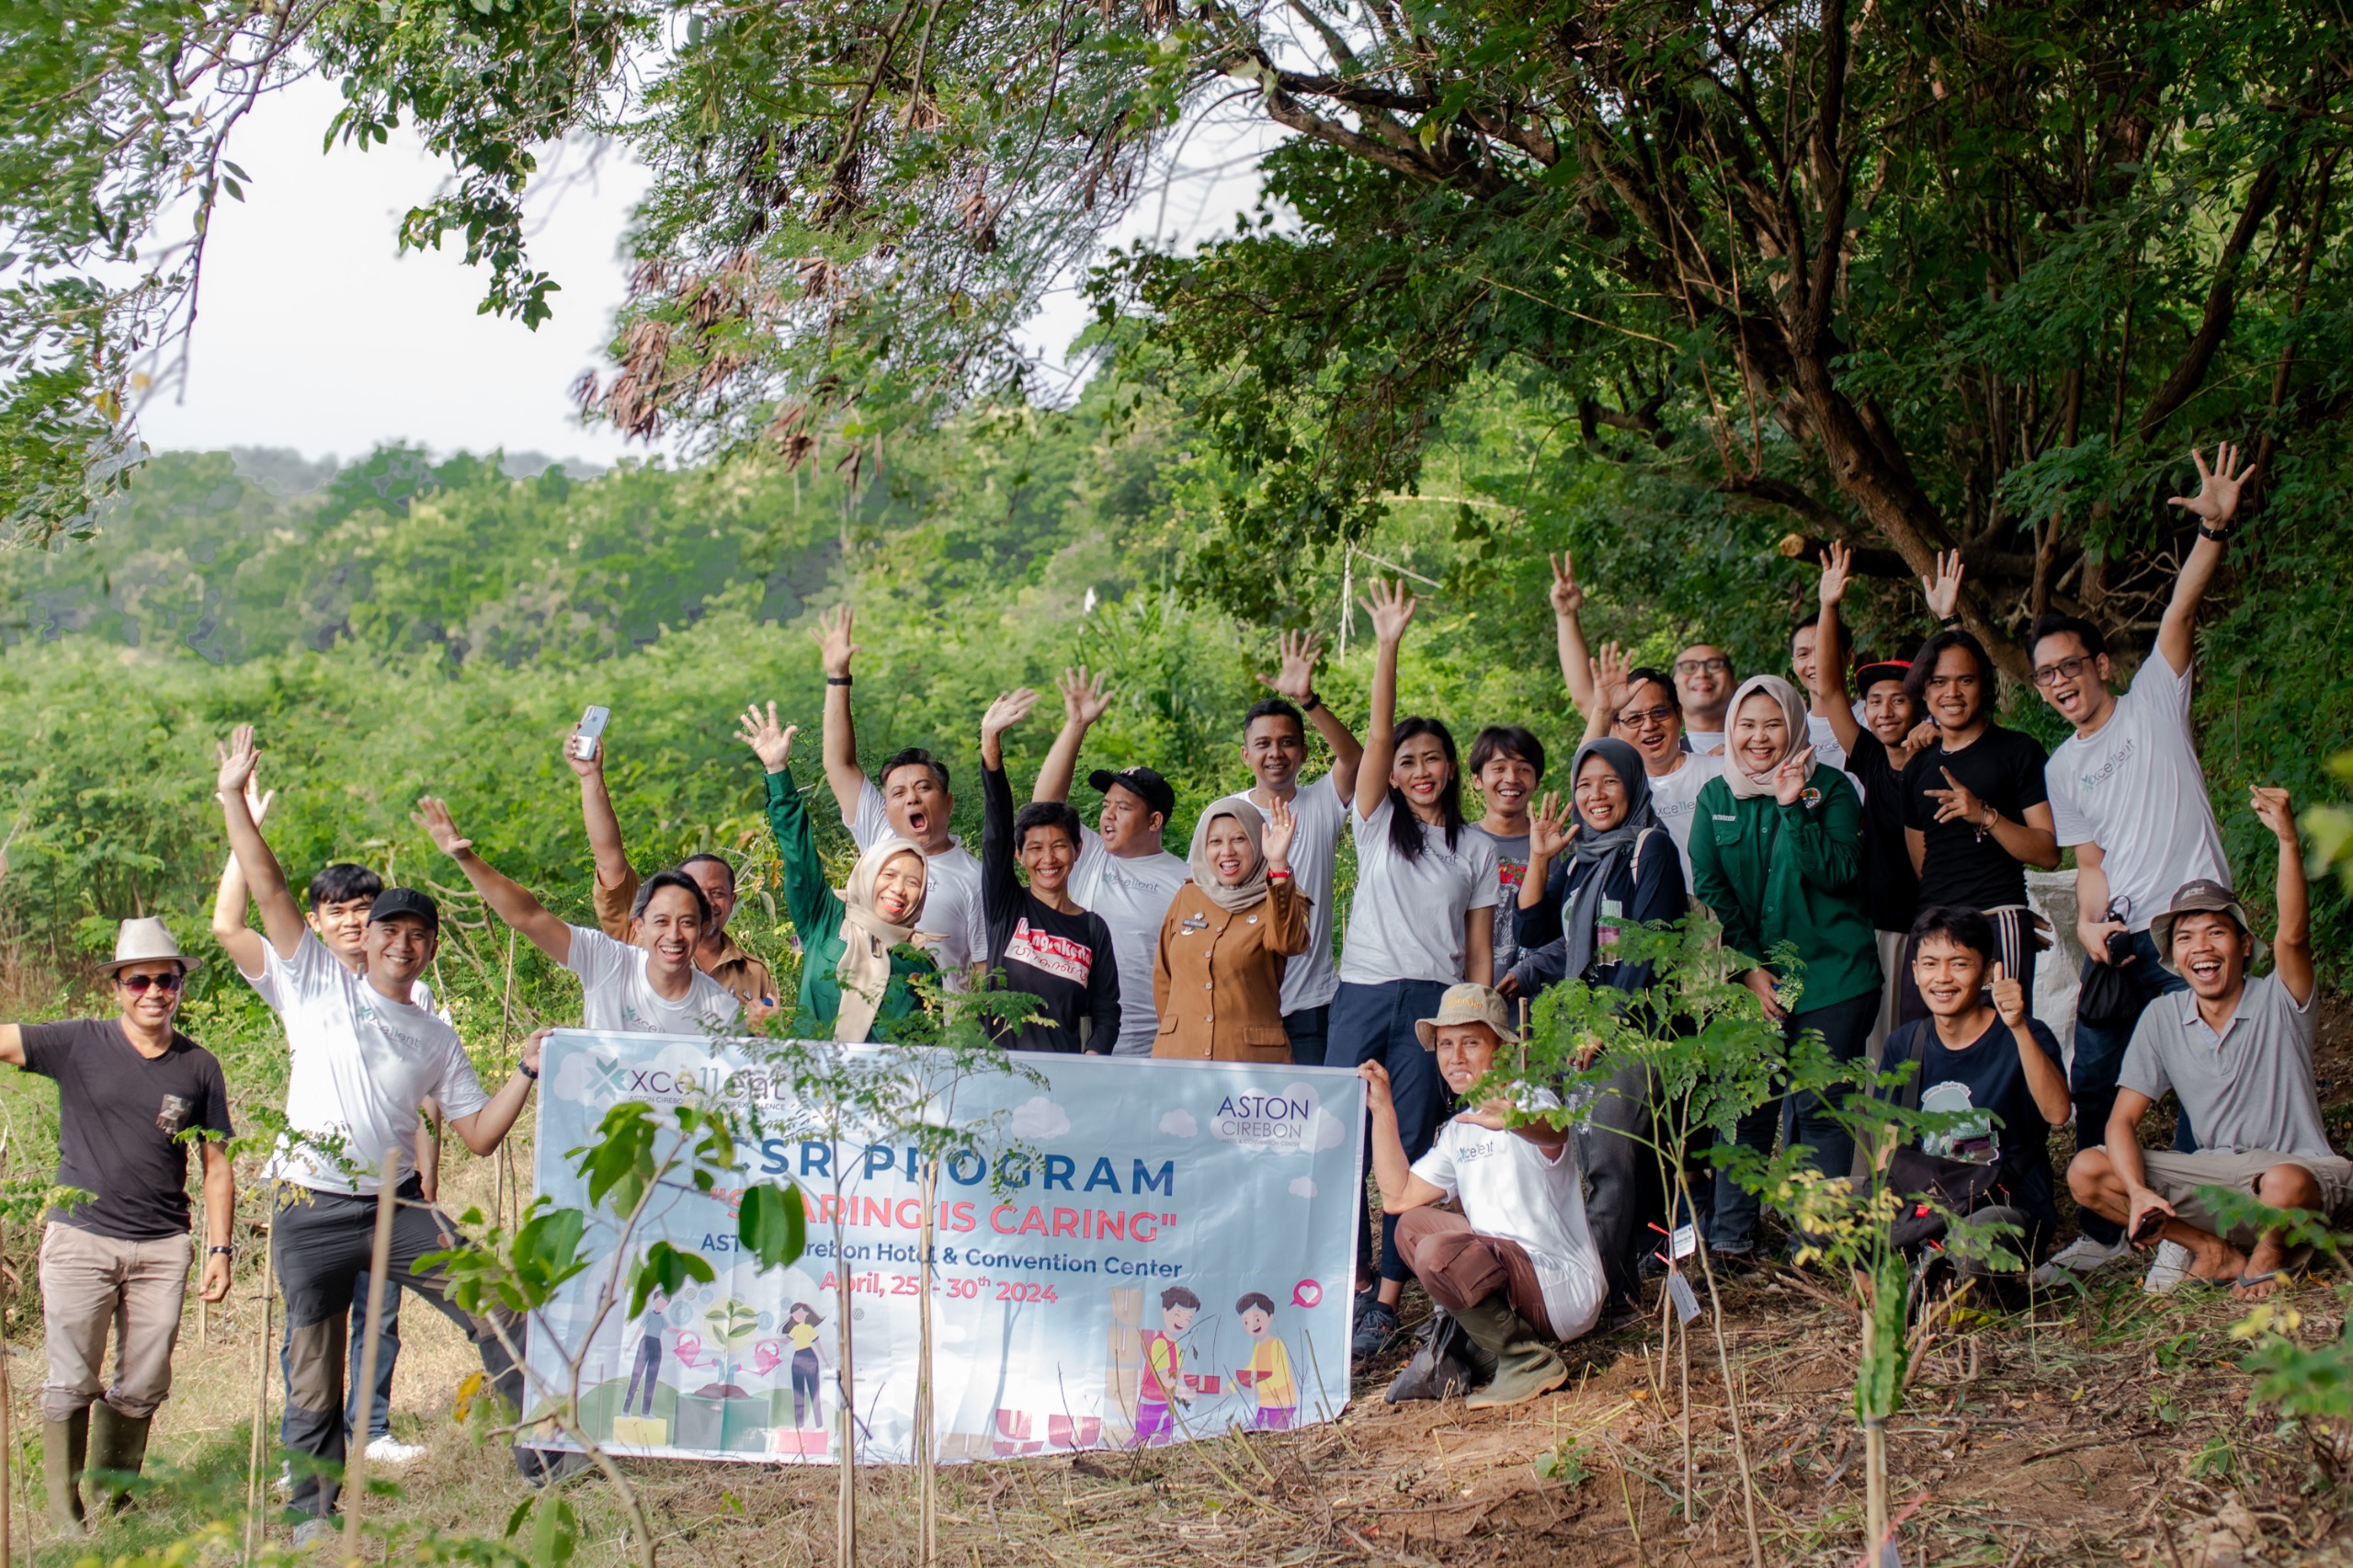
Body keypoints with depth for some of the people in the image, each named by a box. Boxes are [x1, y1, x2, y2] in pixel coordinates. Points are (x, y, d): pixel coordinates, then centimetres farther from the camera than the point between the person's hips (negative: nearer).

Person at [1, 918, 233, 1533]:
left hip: (163, 1248, 2)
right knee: (71, 1384, -1)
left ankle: (114, 1507, 21)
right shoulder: (78, 1045, 0)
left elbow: (217, 1164, 10)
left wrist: (220, 1249, 6)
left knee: (142, 1389, 6)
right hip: (79, 1238, -2)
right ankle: (65, 1514, 10)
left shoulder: (200, 1067, 5)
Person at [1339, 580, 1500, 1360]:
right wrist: (1387, 646, -12)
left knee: (1412, 1148, -3)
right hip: (1361, 996, 1)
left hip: (1433, 1005, -1)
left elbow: (1480, 950, 10)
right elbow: (1377, 734, -2)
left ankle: (1388, 1298, -1)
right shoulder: (1378, 824, 10)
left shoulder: (1476, 850, 11)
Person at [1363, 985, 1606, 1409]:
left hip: (1565, 1288, -9)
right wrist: (1383, 1110, 11)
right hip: (1511, 1269, 9)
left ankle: (1530, 1361, -11)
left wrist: (1513, 1120, -62)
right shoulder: (1459, 1130, 16)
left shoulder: (1530, 1099, -11)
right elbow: (1398, 1196, 14)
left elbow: (1552, 1132, -38)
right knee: (1413, 1223, 13)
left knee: (1439, 1253, -27)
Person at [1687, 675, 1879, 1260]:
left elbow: (1838, 874, -11)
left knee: (1819, 1107, -2)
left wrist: (1795, 808, -19)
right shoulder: (1716, 797, 7)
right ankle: (1730, 1231, 8)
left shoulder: (1831, 789, -1)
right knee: (1745, 1103, 1)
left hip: (1830, 973, -2)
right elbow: (1709, 889, 3)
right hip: (1749, 977, 2)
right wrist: (1747, 967, -5)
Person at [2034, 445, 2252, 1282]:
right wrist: (2090, 924, -7)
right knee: (2094, 1084, 6)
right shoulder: (2061, 768, 14)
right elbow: (2091, 861, 12)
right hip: (2117, 939, 5)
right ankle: (2105, 1233, 17)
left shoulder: (2153, 705, 3)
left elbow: (2180, 613, -10)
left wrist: (2214, 529, -23)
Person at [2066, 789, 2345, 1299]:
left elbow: (2293, 936, -29)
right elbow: (2122, 1120, 0)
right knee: (2086, 1172, -12)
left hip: (2298, 1169, -4)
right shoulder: (2162, 1018, 3)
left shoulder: (2278, 1003, -7)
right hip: (2213, 1177, 4)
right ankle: (2219, 1252, -7)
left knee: (2284, 1182, -40)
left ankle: (2269, 1256, -5)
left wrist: (2288, 840, -43)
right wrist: (2139, 1193, -19)